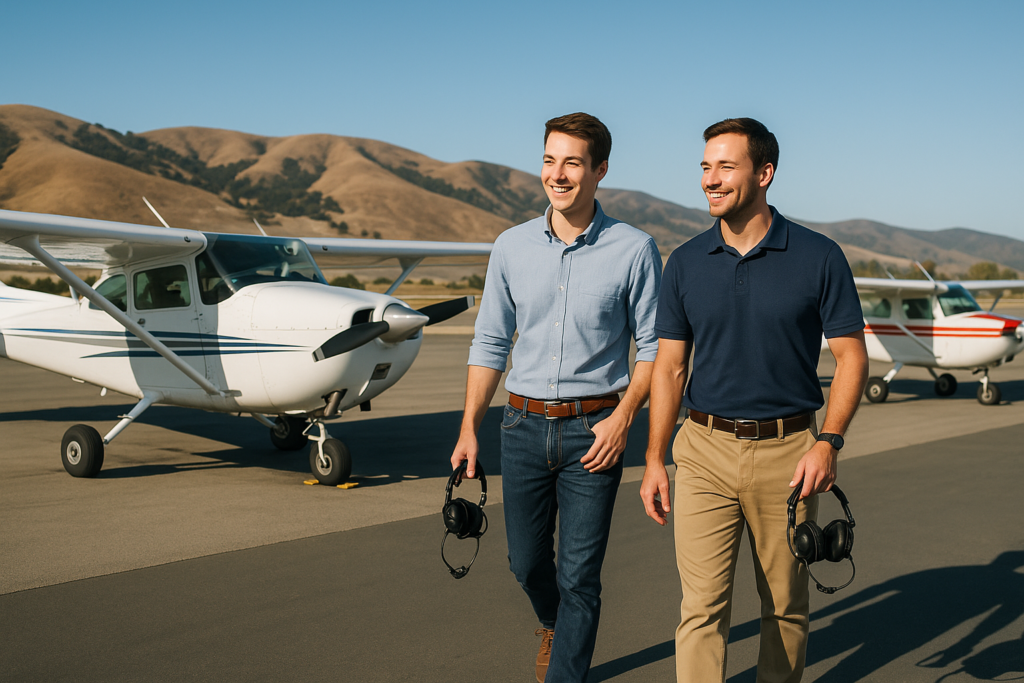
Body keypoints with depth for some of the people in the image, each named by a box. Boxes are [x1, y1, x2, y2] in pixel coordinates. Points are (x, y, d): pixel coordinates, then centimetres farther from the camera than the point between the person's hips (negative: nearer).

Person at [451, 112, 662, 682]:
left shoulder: (634, 250, -5)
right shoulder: (512, 246, 4)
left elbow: (654, 346, -1)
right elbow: (490, 344, 10)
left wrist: (622, 419, -13)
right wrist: (469, 429, 6)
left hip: (593, 429, -3)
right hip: (524, 425, 4)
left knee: (579, 575, -2)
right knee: (527, 562, 16)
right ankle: (554, 626, 47)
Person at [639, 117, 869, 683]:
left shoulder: (818, 258, -4)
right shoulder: (686, 263, 3)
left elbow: (851, 357, -1)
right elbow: (669, 365, 6)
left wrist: (828, 443, -14)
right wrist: (654, 460, 2)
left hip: (788, 452, -1)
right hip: (704, 451, 1)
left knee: (786, 606, 13)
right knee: (702, 607, -4)